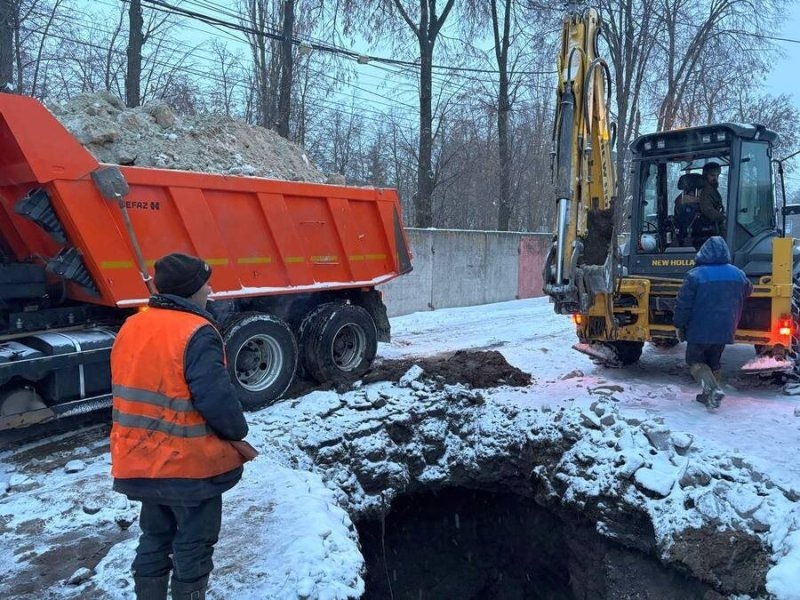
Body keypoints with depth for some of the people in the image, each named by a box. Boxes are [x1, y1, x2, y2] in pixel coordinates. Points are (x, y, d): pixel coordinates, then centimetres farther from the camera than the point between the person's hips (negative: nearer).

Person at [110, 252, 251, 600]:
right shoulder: (197, 333, -21)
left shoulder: (130, 328, 4)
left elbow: (129, 390, 12)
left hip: (138, 461, 7)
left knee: (154, 538, 23)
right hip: (190, 464, -7)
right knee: (193, 545, 11)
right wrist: (238, 432, -6)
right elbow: (216, 398, -24)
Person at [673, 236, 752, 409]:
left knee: (695, 361, 9)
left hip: (700, 330, -5)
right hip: (724, 330, 5)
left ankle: (712, 389, -13)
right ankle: (709, 395, 22)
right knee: (713, 363, 20)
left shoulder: (695, 275, -16)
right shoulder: (738, 274, 1)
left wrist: (680, 326, -2)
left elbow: (683, 305, -14)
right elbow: (747, 291, 23)